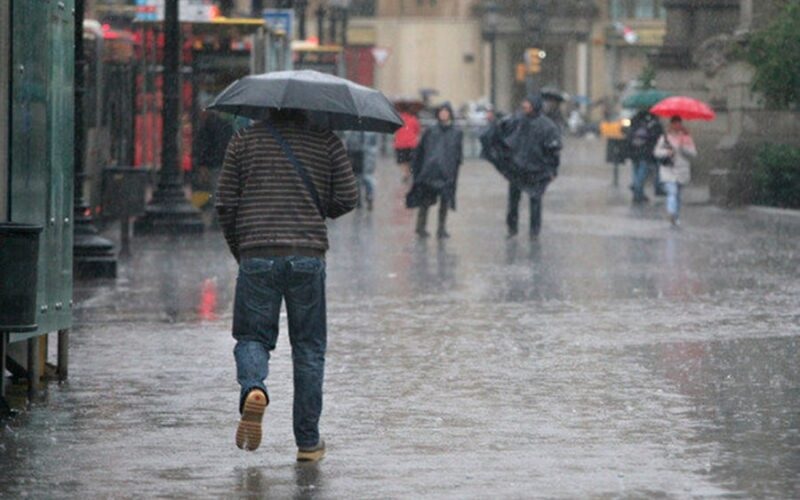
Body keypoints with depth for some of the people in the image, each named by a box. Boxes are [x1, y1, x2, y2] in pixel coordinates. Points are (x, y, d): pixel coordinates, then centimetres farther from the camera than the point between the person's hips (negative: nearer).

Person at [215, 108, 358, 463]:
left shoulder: (245, 140, 6)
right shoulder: (326, 141, 6)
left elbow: (225, 204, 5)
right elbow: (347, 197, 1)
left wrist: (238, 250, 18)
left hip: (257, 256, 0)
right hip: (308, 256, 0)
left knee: (252, 337, 10)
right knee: (308, 347, 9)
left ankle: (253, 388, -24)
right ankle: (308, 441, 10)